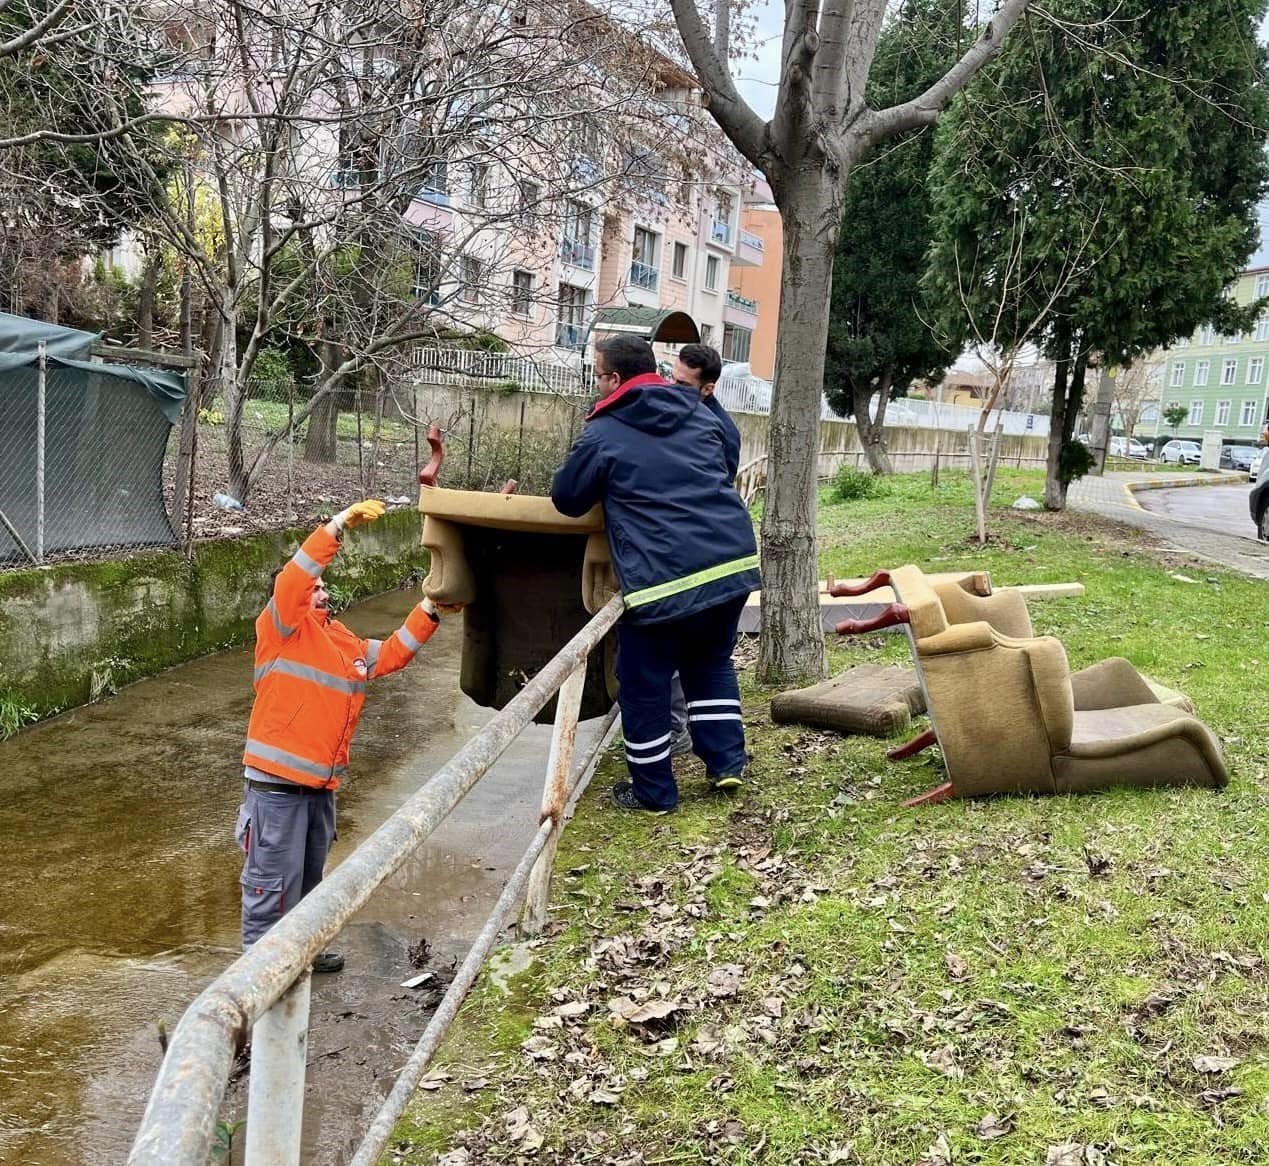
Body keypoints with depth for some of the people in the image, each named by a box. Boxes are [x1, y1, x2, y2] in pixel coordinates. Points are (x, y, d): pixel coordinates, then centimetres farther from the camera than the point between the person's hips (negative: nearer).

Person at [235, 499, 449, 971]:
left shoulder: (347, 644, 16)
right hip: (278, 782, -8)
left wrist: (429, 609, 13)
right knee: (273, 879, -3)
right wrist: (339, 525, -26)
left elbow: (393, 653, 23)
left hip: (319, 784, 8)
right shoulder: (281, 629, -6)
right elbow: (291, 580, -21)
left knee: (308, 875, 21)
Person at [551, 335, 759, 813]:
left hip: (663, 577, -6)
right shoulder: (700, 413, 14)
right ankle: (726, 760, 23)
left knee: (644, 684, 10)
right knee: (711, 662, 26)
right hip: (733, 559, 6)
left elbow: (566, 499, 9)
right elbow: (729, 464, 29)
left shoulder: (602, 433, -2)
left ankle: (653, 791, 20)